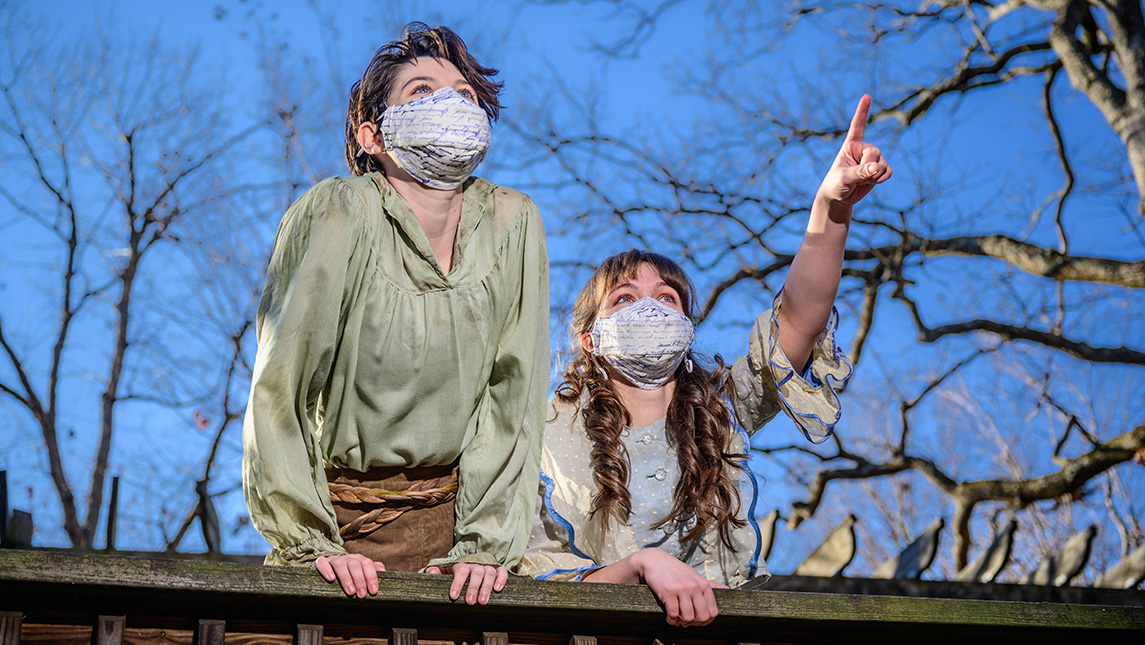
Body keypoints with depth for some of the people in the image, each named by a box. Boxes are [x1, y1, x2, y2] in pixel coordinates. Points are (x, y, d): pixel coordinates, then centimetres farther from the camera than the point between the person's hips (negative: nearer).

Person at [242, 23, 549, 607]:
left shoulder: (512, 223, -5)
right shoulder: (338, 213, -14)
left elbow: (514, 394, -3)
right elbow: (278, 391, -13)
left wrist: (485, 543, -8)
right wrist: (308, 542, -15)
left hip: (443, 508, 2)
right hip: (333, 498, -2)